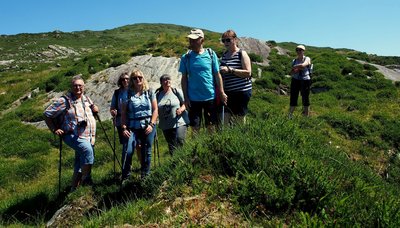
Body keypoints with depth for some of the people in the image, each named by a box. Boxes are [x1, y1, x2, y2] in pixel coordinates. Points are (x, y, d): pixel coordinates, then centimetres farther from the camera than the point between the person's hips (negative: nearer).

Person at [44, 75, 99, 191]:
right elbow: (47, 114, -5)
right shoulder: (65, 101, -9)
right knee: (87, 150, -35)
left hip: (89, 137, 7)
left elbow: (93, 110, 30)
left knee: (80, 166, 13)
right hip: (74, 137, -7)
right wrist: (55, 129, -11)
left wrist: (95, 109, 7)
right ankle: (86, 179, -23)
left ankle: (74, 188, 28)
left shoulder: (87, 99, 11)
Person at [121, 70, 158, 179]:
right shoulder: (128, 94, 6)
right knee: (127, 151, -14)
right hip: (133, 128, -1)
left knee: (146, 152, 5)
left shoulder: (149, 93, 8)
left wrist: (151, 124, -6)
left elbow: (155, 110, 5)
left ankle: (145, 177, 19)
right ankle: (125, 178, -1)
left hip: (147, 127, 1)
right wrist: (124, 128, -5)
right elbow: (124, 113, 5)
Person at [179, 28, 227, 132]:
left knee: (211, 126, 12)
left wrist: (221, 93, -1)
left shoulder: (211, 54, -1)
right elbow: (184, 78, 4)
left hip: (210, 96, 0)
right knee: (195, 127, 8)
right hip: (193, 98, 1)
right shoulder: (186, 57, 1)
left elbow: (217, 74, 2)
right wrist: (186, 97, 0)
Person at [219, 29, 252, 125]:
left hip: (241, 91, -5)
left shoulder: (242, 54, -5)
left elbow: (248, 73, -16)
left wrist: (230, 70, -22)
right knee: (225, 119, 0)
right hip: (228, 92, 6)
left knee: (240, 119, 3)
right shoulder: (224, 54, 14)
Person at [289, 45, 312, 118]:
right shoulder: (294, 61, 13)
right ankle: (289, 116, 3)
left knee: (305, 99, 1)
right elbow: (291, 73, 8)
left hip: (305, 81, -3)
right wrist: (298, 69, -10)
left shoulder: (307, 59, 1)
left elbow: (303, 65, -21)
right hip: (295, 81, 3)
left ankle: (306, 117, 8)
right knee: (293, 98, 0)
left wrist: (294, 67, -6)